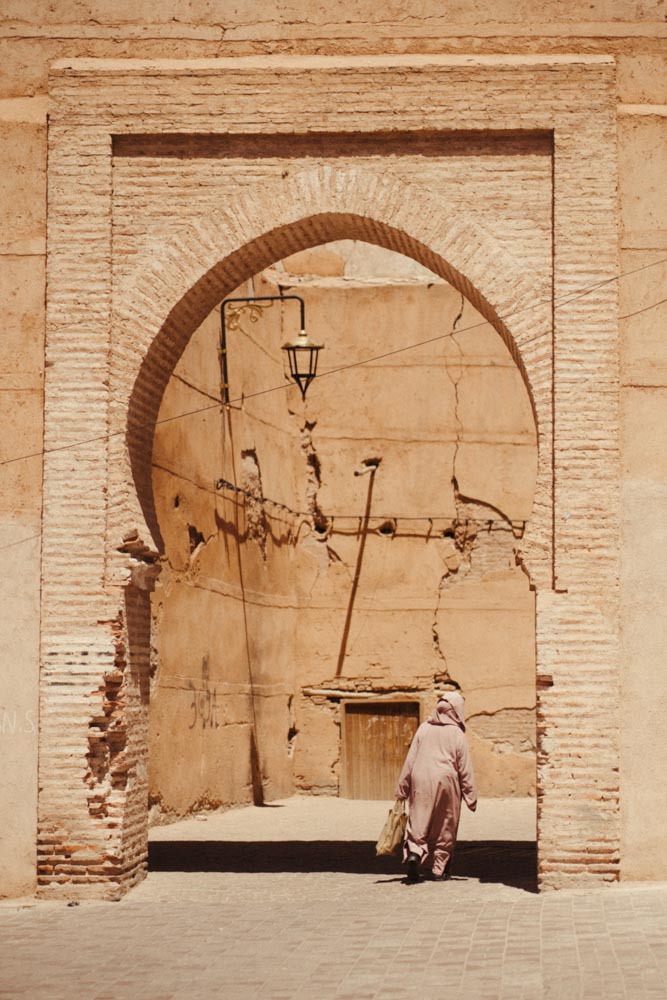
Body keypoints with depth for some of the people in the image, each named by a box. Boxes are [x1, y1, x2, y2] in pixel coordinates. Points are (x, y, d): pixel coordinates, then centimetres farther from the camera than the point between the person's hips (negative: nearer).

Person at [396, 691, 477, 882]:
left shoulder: (424, 729, 4)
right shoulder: (457, 734, -3)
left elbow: (410, 759, 5)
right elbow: (465, 768, -1)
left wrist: (402, 787, 11)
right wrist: (471, 797, 5)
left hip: (420, 782, 2)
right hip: (445, 781, -2)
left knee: (418, 823, 6)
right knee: (443, 828, 9)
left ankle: (413, 853, -20)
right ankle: (437, 868, 11)